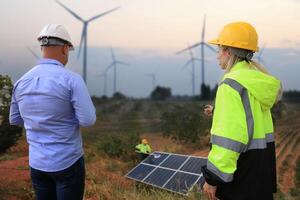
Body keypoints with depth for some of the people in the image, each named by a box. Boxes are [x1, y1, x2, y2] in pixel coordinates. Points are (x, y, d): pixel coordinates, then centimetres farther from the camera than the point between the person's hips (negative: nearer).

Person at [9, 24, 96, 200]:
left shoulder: (22, 82, 1)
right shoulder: (71, 79, -16)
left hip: (37, 164, 5)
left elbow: (15, 119, 13)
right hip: (68, 163, -5)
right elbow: (88, 120, -18)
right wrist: (82, 103, 3)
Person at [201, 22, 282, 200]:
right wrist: (218, 111, 24)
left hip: (241, 168, -9)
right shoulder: (258, 79, 7)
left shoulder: (232, 84, -20)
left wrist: (212, 178, -19)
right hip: (262, 161, 9)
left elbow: (229, 137, -25)